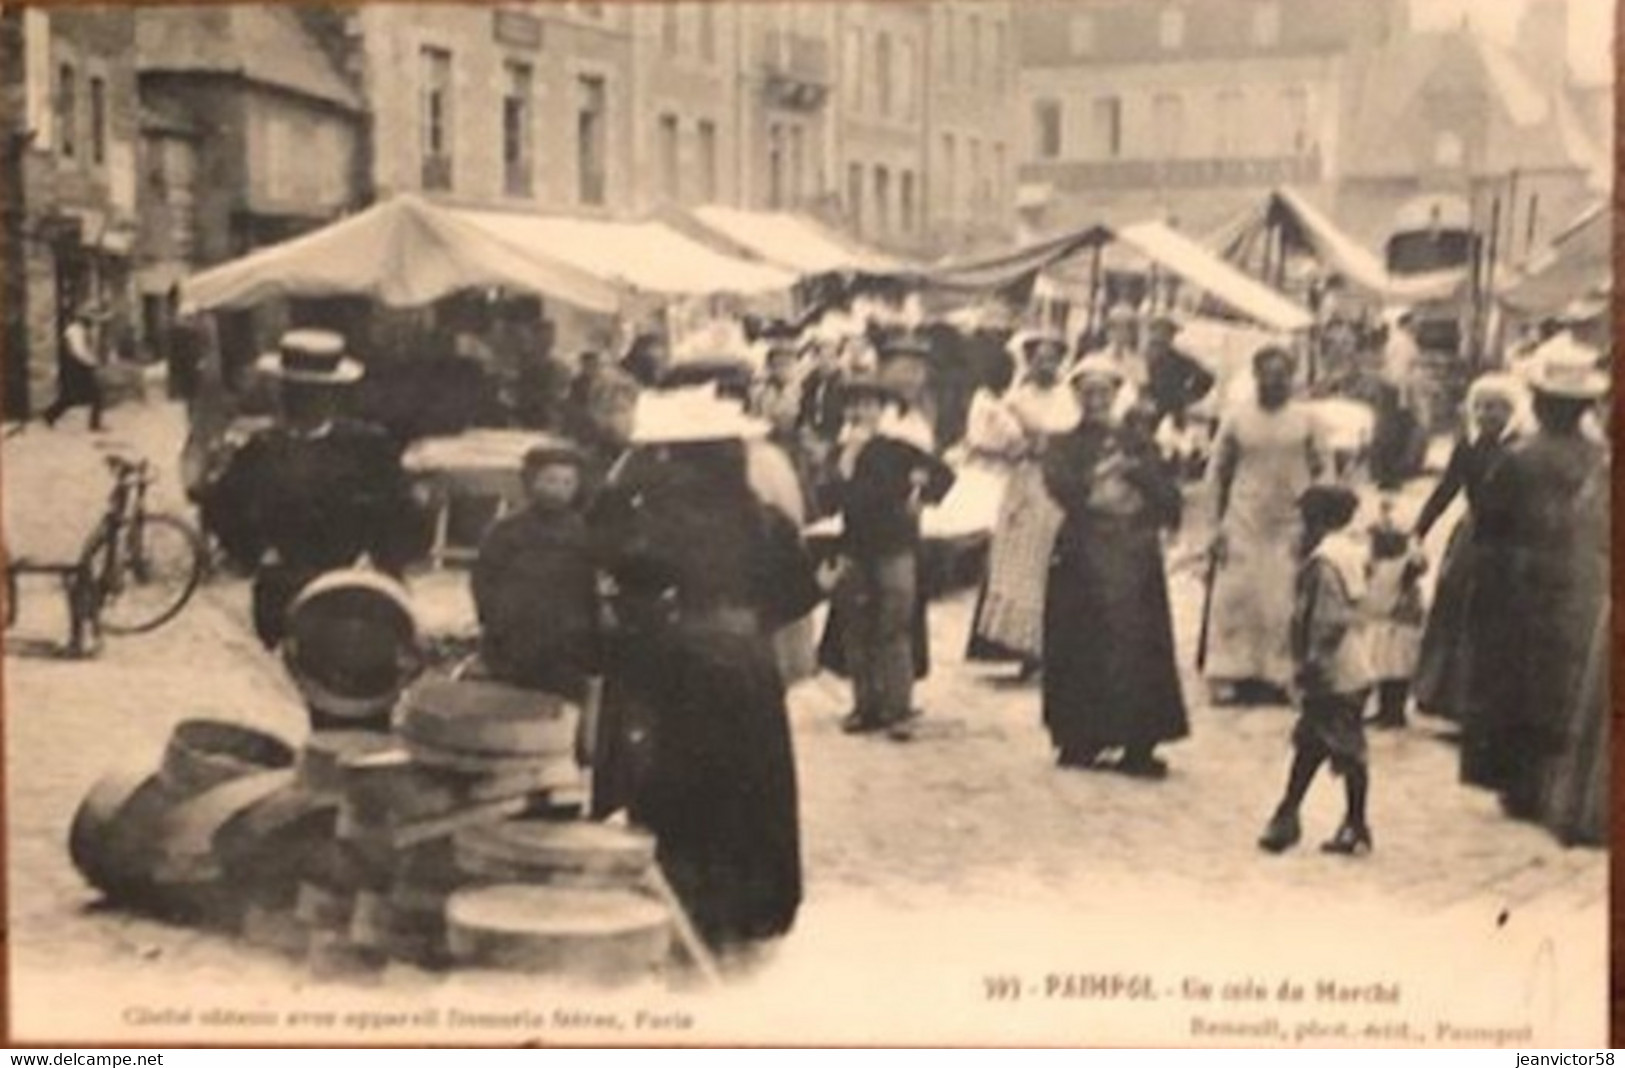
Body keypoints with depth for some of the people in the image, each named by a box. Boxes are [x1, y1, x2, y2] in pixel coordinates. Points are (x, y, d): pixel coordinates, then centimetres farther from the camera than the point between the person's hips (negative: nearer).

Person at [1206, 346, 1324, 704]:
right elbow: (1220, 472, 4)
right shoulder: (1236, 418, 1)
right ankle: (1237, 673, 1)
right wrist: (1218, 523, -1)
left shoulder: (1304, 419, 3)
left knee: (1285, 600, -1)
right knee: (1237, 595, -4)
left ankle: (1278, 675, 6)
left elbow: (1317, 472, 7)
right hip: (1244, 522, -1)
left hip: (1290, 523, 1)